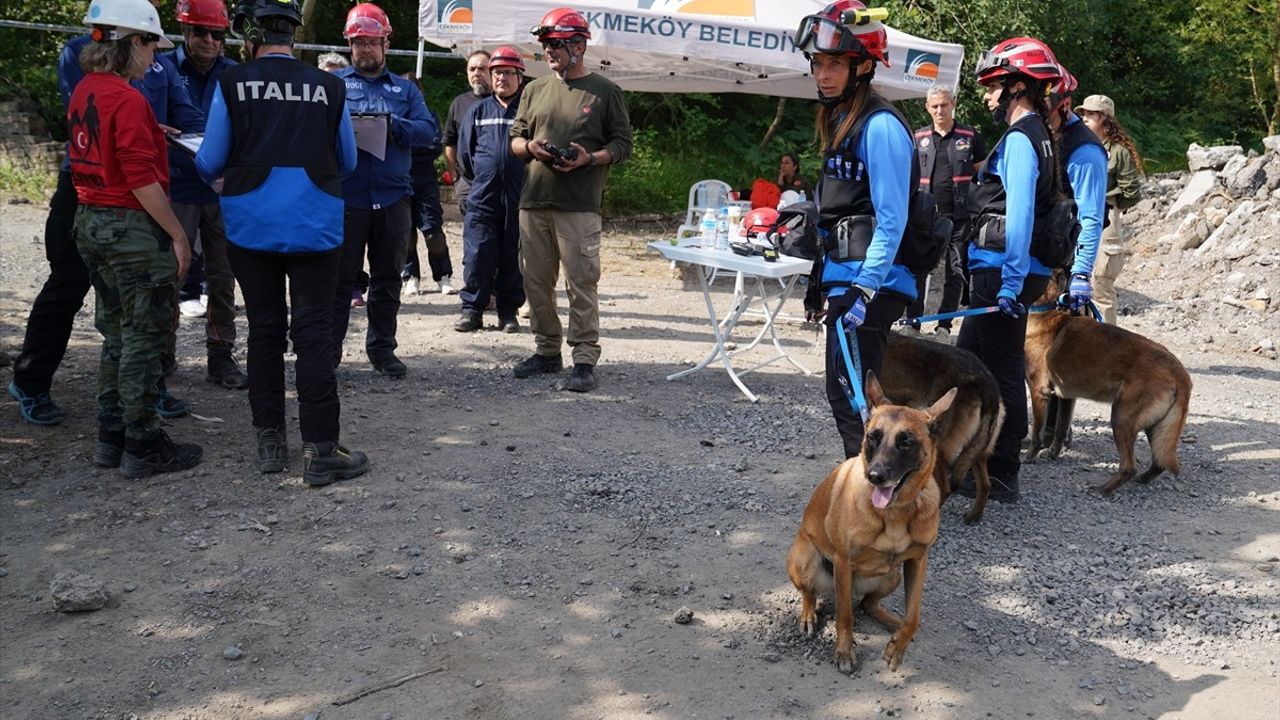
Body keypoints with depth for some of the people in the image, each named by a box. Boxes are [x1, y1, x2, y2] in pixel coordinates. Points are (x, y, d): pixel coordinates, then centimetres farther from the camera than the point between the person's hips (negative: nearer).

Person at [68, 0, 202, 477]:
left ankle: (111, 438, 24)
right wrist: (178, 235, -16)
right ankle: (143, 448, 6)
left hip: (90, 223, 9)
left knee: (116, 335, 17)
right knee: (142, 339, -1)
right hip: (133, 228, -9)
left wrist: (151, 133, 19)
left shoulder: (83, 92, 10)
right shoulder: (127, 100, -17)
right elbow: (142, 179, -21)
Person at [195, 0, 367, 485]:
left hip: (251, 227, 0)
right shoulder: (329, 87, 0)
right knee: (313, 334, 2)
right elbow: (347, 162, 10)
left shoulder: (232, 84, -4)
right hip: (316, 227, 0)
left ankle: (270, 442, 19)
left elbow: (210, 163, 0)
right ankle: (320, 451, 0)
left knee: (265, 331, 12)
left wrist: (215, 172, 24)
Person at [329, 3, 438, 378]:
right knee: (339, 277, 1)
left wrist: (394, 125, -17)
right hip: (345, 196, -2)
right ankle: (329, 349, 10)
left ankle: (382, 348, 21)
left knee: (388, 277, 10)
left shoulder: (405, 88, 14)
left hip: (393, 198, 2)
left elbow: (428, 131, 1)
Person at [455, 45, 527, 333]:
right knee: (478, 255, -3)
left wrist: (529, 185, 5)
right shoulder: (478, 111, 13)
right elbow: (465, 153, 16)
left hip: (520, 198, -1)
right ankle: (472, 309, 6)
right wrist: (480, 180, 13)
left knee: (514, 256, 4)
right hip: (482, 198, 1)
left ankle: (508, 311, 14)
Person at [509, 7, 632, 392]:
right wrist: (530, 147, -3)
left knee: (581, 283, -6)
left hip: (579, 206, -5)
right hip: (533, 202, 5)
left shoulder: (605, 91, 3)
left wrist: (590, 159, -15)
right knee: (536, 282, 9)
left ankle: (585, 360, -1)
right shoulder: (534, 90, 15)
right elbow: (515, 139, 20)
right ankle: (547, 351, 22)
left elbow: (622, 144, 3)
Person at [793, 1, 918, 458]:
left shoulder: (880, 127, -14)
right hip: (845, 278, 10)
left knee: (852, 395, -8)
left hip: (871, 284, -10)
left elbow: (891, 219, -19)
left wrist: (866, 290, -24)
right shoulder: (840, 122, 15)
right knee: (847, 392, 15)